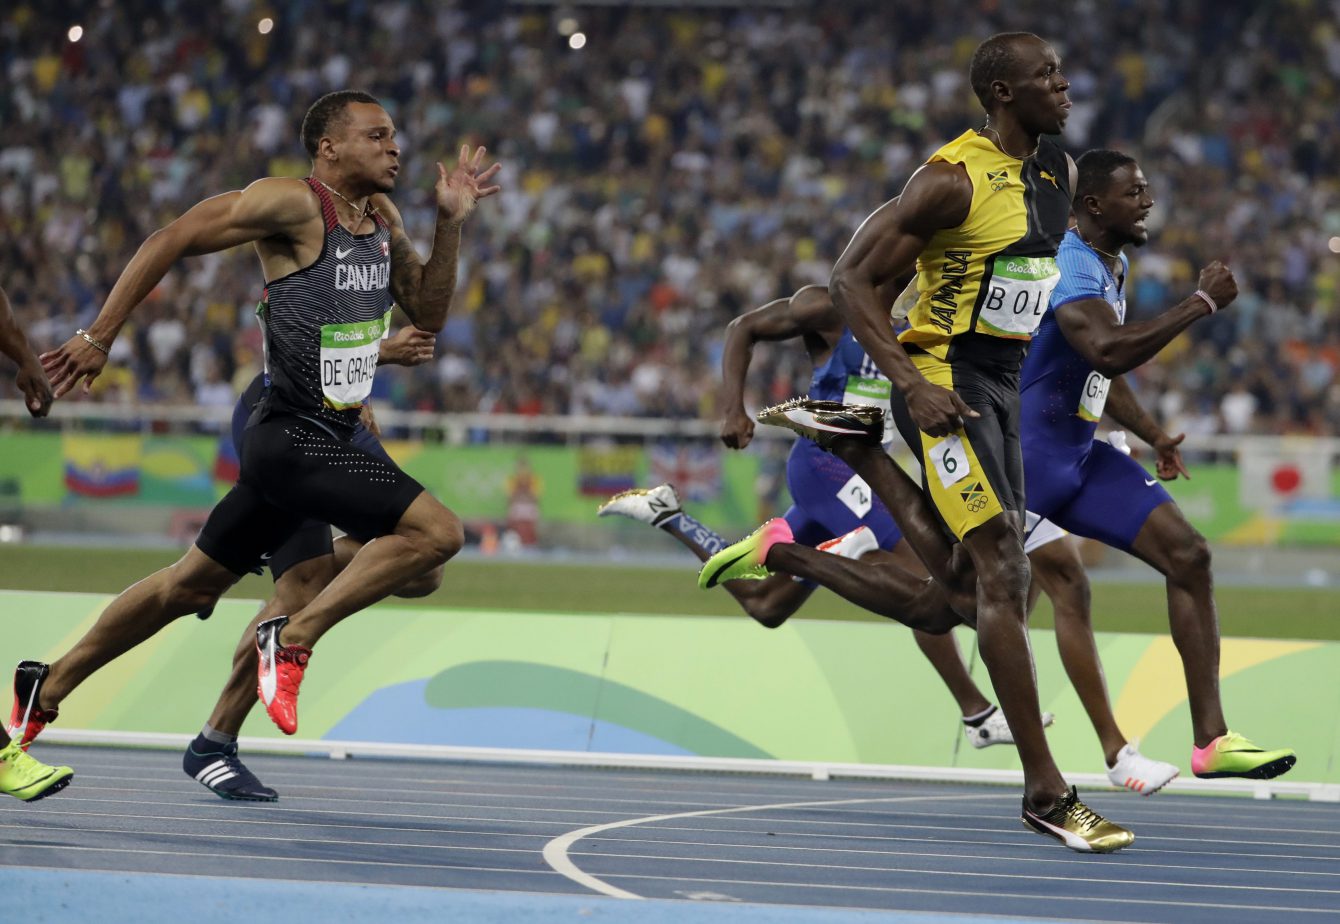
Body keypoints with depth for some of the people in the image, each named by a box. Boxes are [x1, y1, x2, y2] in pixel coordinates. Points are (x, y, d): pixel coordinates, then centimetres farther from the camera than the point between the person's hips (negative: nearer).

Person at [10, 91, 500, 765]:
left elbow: (428, 315, 17)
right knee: (436, 532, -20)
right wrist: (99, 337, -14)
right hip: (293, 437, -9)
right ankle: (292, 638, -11)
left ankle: (47, 688, 29)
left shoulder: (382, 218, 11)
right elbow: (171, 241, -13)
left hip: (324, 441, 9)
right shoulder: (292, 204, -14)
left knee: (191, 585, 18)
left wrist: (451, 222, 4)